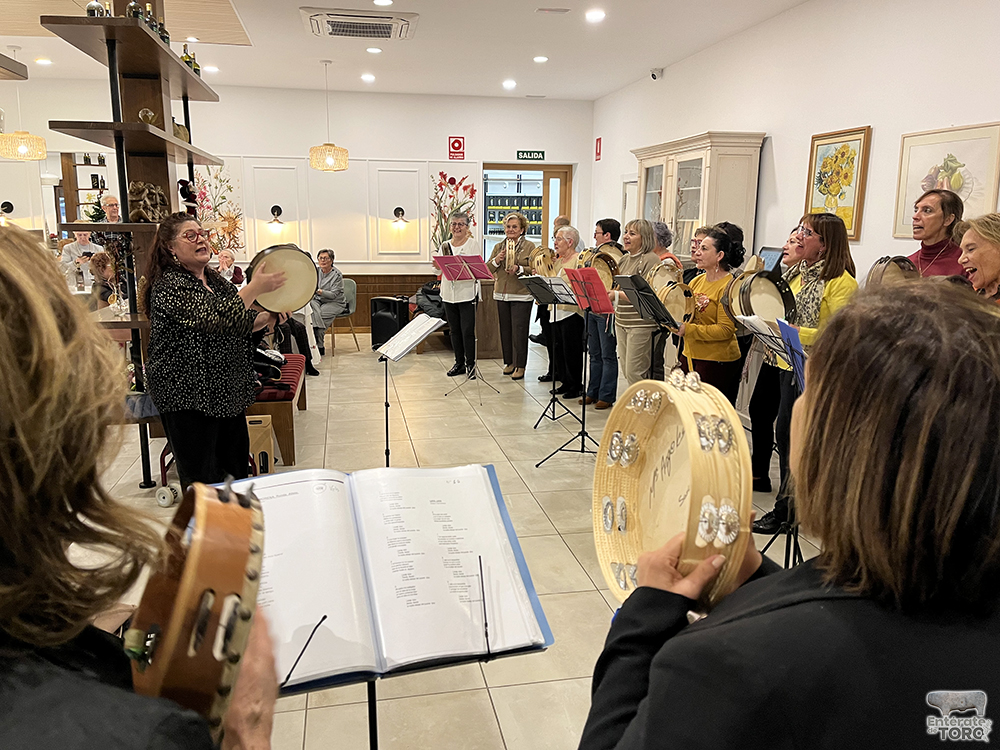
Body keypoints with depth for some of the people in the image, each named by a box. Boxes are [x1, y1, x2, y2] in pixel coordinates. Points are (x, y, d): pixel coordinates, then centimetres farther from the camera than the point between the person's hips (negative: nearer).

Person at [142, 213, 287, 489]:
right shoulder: (169, 285, -14)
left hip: (226, 391, 8)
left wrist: (269, 318, 0)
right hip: (188, 397, -8)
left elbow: (241, 323, 19)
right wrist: (254, 288, -26)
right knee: (202, 481, 1)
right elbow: (214, 320, -27)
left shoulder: (215, 280, 12)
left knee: (237, 471, 16)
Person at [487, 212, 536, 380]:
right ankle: (509, 362, 21)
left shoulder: (530, 247, 0)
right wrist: (496, 260, -10)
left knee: (519, 331, -5)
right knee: (505, 329, 8)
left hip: (521, 295, -5)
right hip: (501, 294, 5)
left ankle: (520, 366, 3)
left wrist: (519, 269, -21)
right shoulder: (498, 246, 13)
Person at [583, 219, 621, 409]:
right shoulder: (597, 253, 15)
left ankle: (606, 396, 6)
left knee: (608, 355, -1)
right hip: (592, 309, 9)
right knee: (595, 354, 15)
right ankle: (593, 392, 23)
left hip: (606, 311, -9)